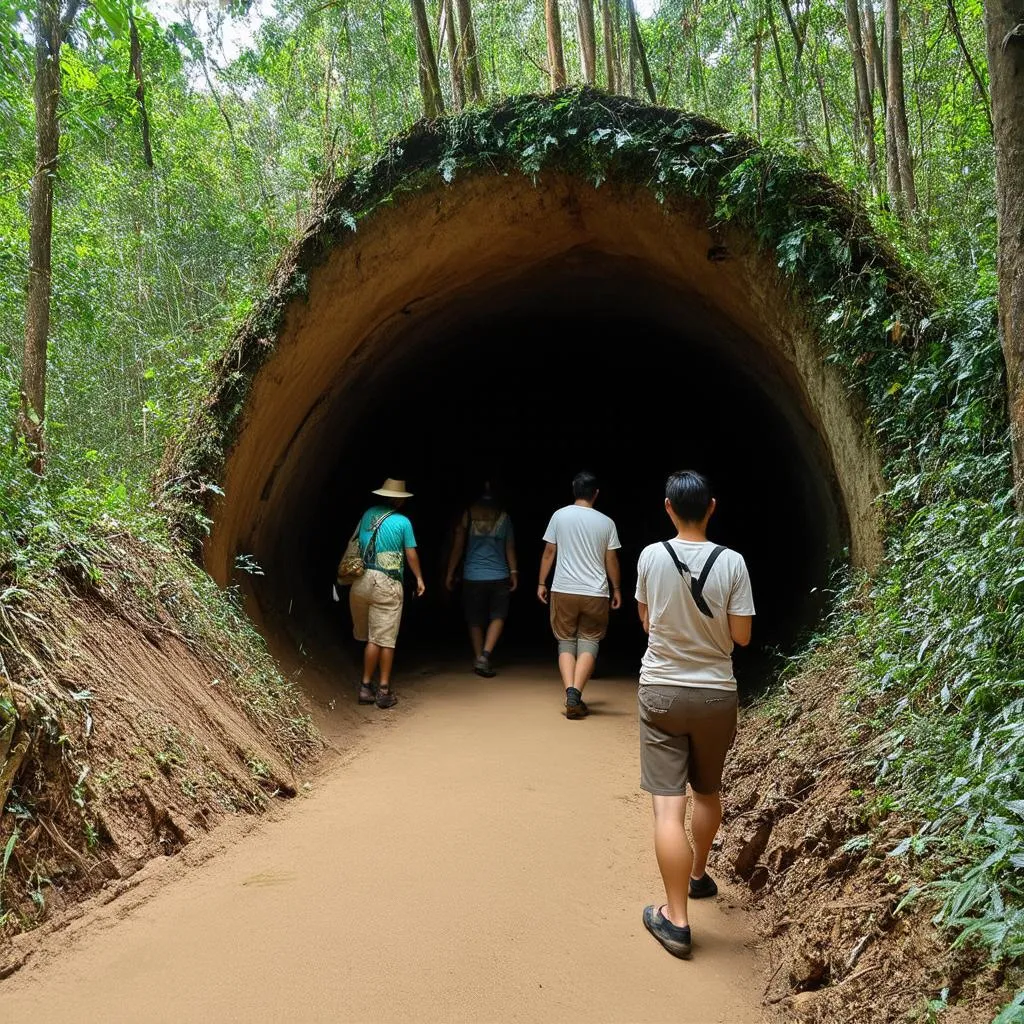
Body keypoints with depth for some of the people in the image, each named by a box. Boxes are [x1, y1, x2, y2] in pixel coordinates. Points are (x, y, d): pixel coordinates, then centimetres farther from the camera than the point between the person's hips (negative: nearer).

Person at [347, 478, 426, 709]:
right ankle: (384, 691, 7)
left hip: (361, 581, 4)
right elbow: (411, 554, 2)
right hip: (386, 585, -4)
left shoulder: (368, 514, 8)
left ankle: (366, 687, 14)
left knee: (370, 638, 13)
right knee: (386, 640, 3)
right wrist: (419, 579, 16)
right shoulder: (403, 522, -3)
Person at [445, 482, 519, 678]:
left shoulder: (467, 514, -1)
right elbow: (510, 547, 3)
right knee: (497, 616, 11)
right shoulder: (503, 515, 1)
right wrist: (514, 572, 11)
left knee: (475, 620, 12)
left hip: (472, 576, 0)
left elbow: (458, 546, 1)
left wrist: (450, 573, 8)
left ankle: (479, 658, 16)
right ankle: (485, 655, -4)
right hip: (499, 575, 0)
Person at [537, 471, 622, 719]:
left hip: (563, 591, 1)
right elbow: (611, 560, 4)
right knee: (589, 641, 9)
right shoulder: (606, 522, -1)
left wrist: (542, 583, 12)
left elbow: (549, 552, 3)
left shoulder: (560, 516, -1)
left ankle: (569, 693, -7)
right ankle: (576, 692, -8)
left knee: (566, 642, 10)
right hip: (595, 594, 0)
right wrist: (616, 589, 16)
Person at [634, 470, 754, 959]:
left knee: (668, 804, -1)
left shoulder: (651, 557, -8)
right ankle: (698, 875, 44)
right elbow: (742, 636, -6)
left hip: (661, 690, -1)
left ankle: (675, 918, 0)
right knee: (707, 791, 23)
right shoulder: (731, 563, -11)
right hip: (715, 693, 2)